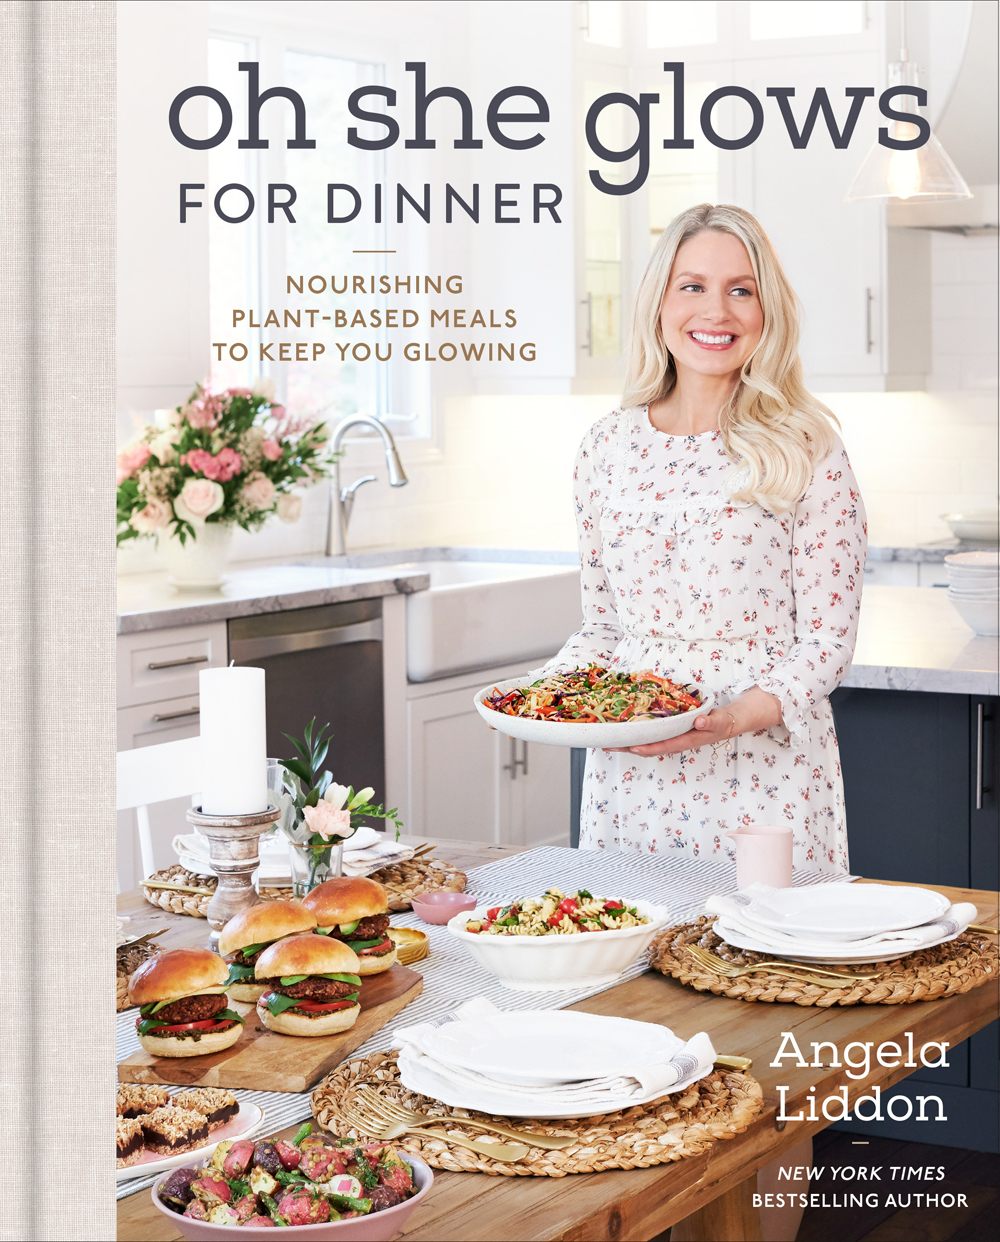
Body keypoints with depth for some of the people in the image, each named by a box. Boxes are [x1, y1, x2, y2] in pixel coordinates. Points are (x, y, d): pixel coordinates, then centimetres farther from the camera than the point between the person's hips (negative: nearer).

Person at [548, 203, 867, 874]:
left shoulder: (807, 452, -6)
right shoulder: (609, 447, 6)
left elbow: (827, 641, -6)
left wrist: (737, 716, -21)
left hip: (762, 768, -3)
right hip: (627, 767, 4)